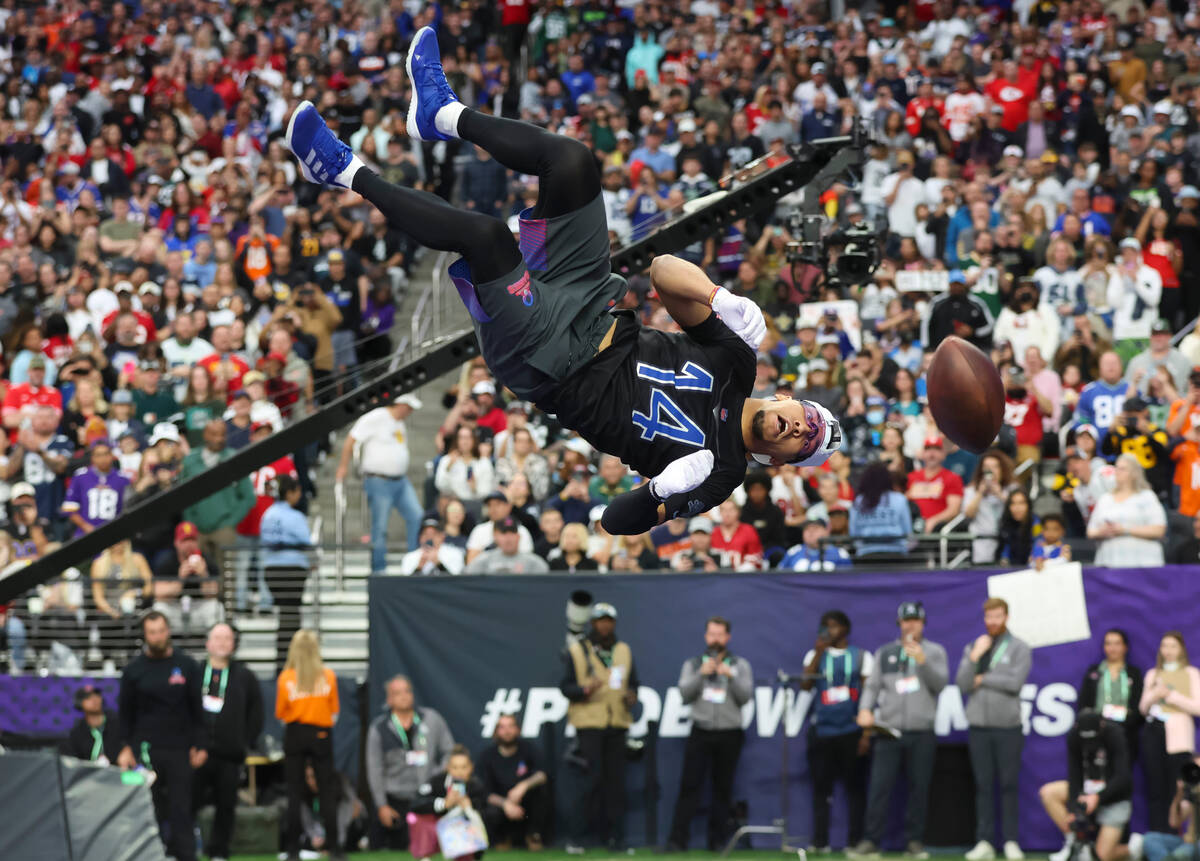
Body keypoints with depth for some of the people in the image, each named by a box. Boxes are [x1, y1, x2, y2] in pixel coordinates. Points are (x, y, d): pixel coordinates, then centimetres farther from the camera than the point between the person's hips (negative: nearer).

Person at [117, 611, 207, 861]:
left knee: (181, 807, -3)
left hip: (180, 749, 0)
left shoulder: (187, 666, 4)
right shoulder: (134, 670, 4)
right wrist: (126, 747, 0)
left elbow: (198, 709, 6)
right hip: (145, 749, 0)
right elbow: (125, 712, 9)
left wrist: (200, 746, 1)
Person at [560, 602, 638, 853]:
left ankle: (614, 836, 7)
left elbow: (633, 683, 18)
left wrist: (631, 695, -5)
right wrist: (584, 689, -21)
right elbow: (565, 686, -1)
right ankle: (575, 837, -5)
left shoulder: (624, 651, 14)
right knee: (592, 778, -10)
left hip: (617, 723, 4)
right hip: (589, 722, -4)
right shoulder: (577, 650, 2)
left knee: (615, 781, 3)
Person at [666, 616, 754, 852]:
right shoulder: (692, 664, 12)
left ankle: (718, 840, 9)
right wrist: (701, 674, -13)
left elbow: (745, 696, -2)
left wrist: (730, 676, -16)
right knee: (689, 786, -7)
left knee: (723, 788, 3)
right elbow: (685, 694, -1)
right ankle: (677, 839, -9)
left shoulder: (740, 665, 10)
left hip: (729, 735, 0)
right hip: (701, 733, 0)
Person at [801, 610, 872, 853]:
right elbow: (806, 685, -3)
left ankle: (854, 842, 1)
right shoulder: (815, 655, 12)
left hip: (851, 731, -2)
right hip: (821, 731, 2)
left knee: (855, 787, -1)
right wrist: (819, 651, -7)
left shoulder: (862, 657, 7)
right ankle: (819, 842, 0)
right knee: (821, 787, -1)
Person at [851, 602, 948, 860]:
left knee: (919, 788, 1)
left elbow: (940, 683, -3)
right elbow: (873, 685, 10)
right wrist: (865, 709, -8)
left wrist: (922, 661, -17)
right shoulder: (884, 653, 15)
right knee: (879, 787, -7)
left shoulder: (934, 652, 11)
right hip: (888, 731, 1)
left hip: (922, 734, -1)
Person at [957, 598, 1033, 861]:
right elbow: (962, 684, 2)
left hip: (1007, 727, -3)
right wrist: (975, 657, -10)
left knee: (1009, 785, 0)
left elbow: (1015, 682, -11)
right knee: (983, 786, 3)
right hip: (979, 726, 3)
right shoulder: (972, 647, 12)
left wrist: (982, 679, -3)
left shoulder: (1019, 648, 2)